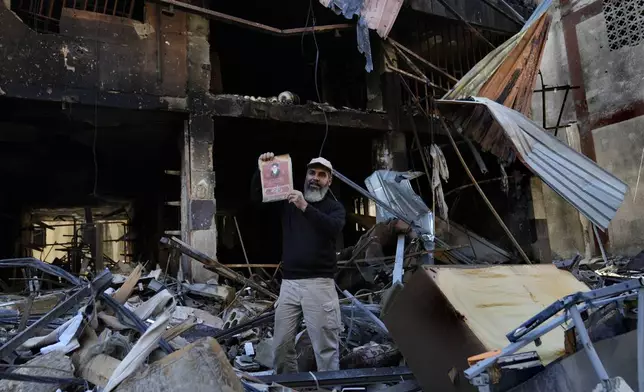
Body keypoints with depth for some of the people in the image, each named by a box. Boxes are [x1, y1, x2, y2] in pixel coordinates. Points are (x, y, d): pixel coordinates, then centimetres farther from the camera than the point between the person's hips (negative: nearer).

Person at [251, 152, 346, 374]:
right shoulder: (289, 201, 12)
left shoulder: (334, 207, 4)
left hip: (319, 283, -3)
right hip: (289, 282, 3)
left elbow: (334, 228, -17)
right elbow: (257, 196, 10)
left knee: (326, 346, -2)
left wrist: (306, 208, -27)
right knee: (281, 344, 10)